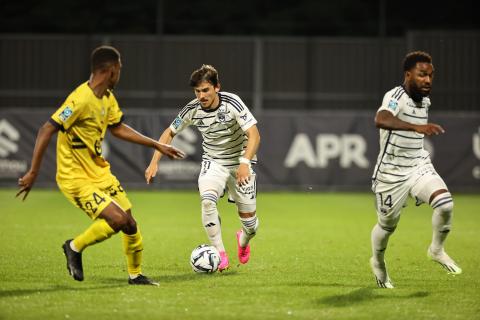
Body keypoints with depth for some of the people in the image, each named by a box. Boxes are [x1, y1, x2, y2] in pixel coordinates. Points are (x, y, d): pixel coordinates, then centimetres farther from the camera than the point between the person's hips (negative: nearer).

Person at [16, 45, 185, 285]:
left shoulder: (107, 98, 5)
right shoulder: (81, 100, -24)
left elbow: (118, 128, 21)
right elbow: (47, 130, -25)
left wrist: (157, 145, 20)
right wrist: (33, 173, -25)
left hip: (100, 172, 9)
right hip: (76, 178, -9)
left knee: (129, 222, 6)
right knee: (117, 219, -19)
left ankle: (135, 275, 23)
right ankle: (75, 247, 4)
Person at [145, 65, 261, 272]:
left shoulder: (232, 103, -23)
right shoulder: (193, 109, -13)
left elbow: (254, 135, -27)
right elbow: (169, 133, 3)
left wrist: (245, 163, -41)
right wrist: (154, 162, -8)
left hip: (240, 162, -2)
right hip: (213, 162, 2)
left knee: (249, 222, -1)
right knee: (207, 200, -30)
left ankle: (243, 240, 38)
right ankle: (220, 253, -19)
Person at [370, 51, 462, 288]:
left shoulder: (425, 100, 2)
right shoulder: (396, 97, -23)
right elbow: (381, 120, -47)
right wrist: (416, 127, -58)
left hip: (419, 165, 5)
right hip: (391, 171, -5)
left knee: (445, 204, -20)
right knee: (387, 226, 10)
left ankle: (437, 250, 4)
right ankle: (378, 262, 41)